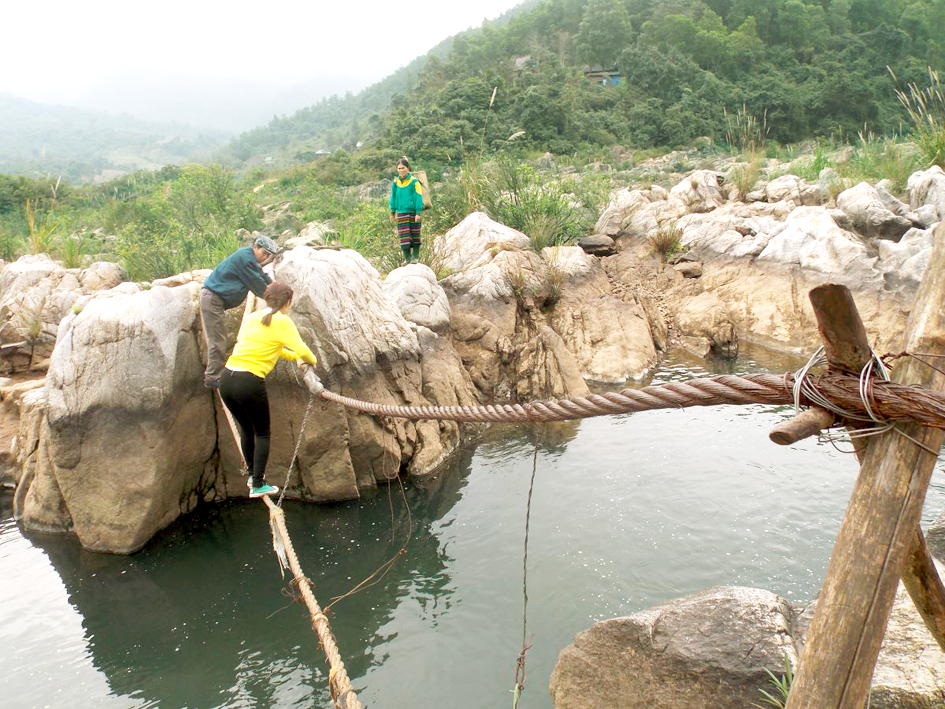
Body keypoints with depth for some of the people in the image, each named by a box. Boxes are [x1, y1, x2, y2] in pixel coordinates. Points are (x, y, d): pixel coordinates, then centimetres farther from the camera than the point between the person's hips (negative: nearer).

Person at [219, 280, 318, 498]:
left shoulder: (252, 317, 16)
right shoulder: (283, 322, -4)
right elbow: (302, 350, -10)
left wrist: (293, 357, 33)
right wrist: (311, 361, 12)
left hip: (226, 379, 7)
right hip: (249, 382, -6)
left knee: (246, 429, 25)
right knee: (262, 434, 13)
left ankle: (253, 475, 39)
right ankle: (258, 486, 17)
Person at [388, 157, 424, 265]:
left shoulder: (414, 182, -9)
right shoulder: (395, 182, 4)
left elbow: (418, 198, -9)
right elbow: (393, 198, 13)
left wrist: (418, 213, -14)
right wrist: (392, 212, 14)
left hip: (413, 212, -3)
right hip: (401, 213, 3)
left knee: (415, 235, 6)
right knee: (403, 236, 1)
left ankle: (415, 256, 17)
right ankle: (407, 257, 8)